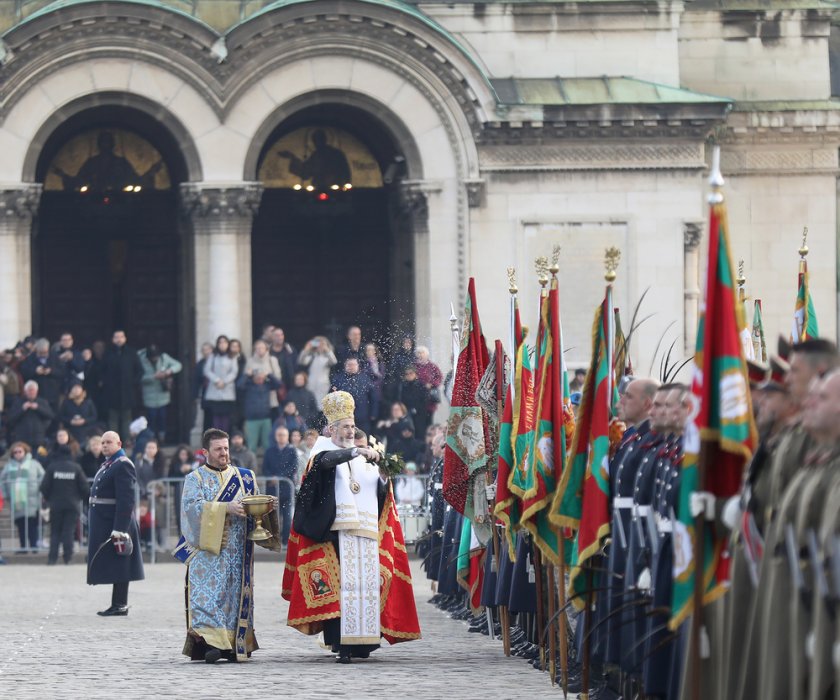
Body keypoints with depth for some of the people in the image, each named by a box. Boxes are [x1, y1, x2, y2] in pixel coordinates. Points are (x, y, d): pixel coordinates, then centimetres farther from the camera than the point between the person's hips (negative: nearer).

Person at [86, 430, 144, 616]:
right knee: (114, 567, 12)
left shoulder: (123, 466, -14)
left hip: (116, 523, -10)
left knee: (118, 566, -6)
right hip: (103, 523, 10)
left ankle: (120, 605, -3)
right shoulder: (107, 465, 17)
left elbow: (126, 500, -20)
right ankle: (117, 605, 15)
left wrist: (119, 529, -25)